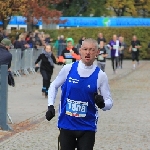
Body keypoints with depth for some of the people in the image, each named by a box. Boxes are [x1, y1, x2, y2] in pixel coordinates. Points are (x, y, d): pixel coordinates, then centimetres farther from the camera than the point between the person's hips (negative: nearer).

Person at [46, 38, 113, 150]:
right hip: (66, 125, 1)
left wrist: (102, 104, -23)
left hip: (87, 127, -1)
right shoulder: (68, 69, -3)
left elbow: (109, 102, -1)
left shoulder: (100, 75, -6)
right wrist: (50, 106, 1)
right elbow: (54, 86, 13)